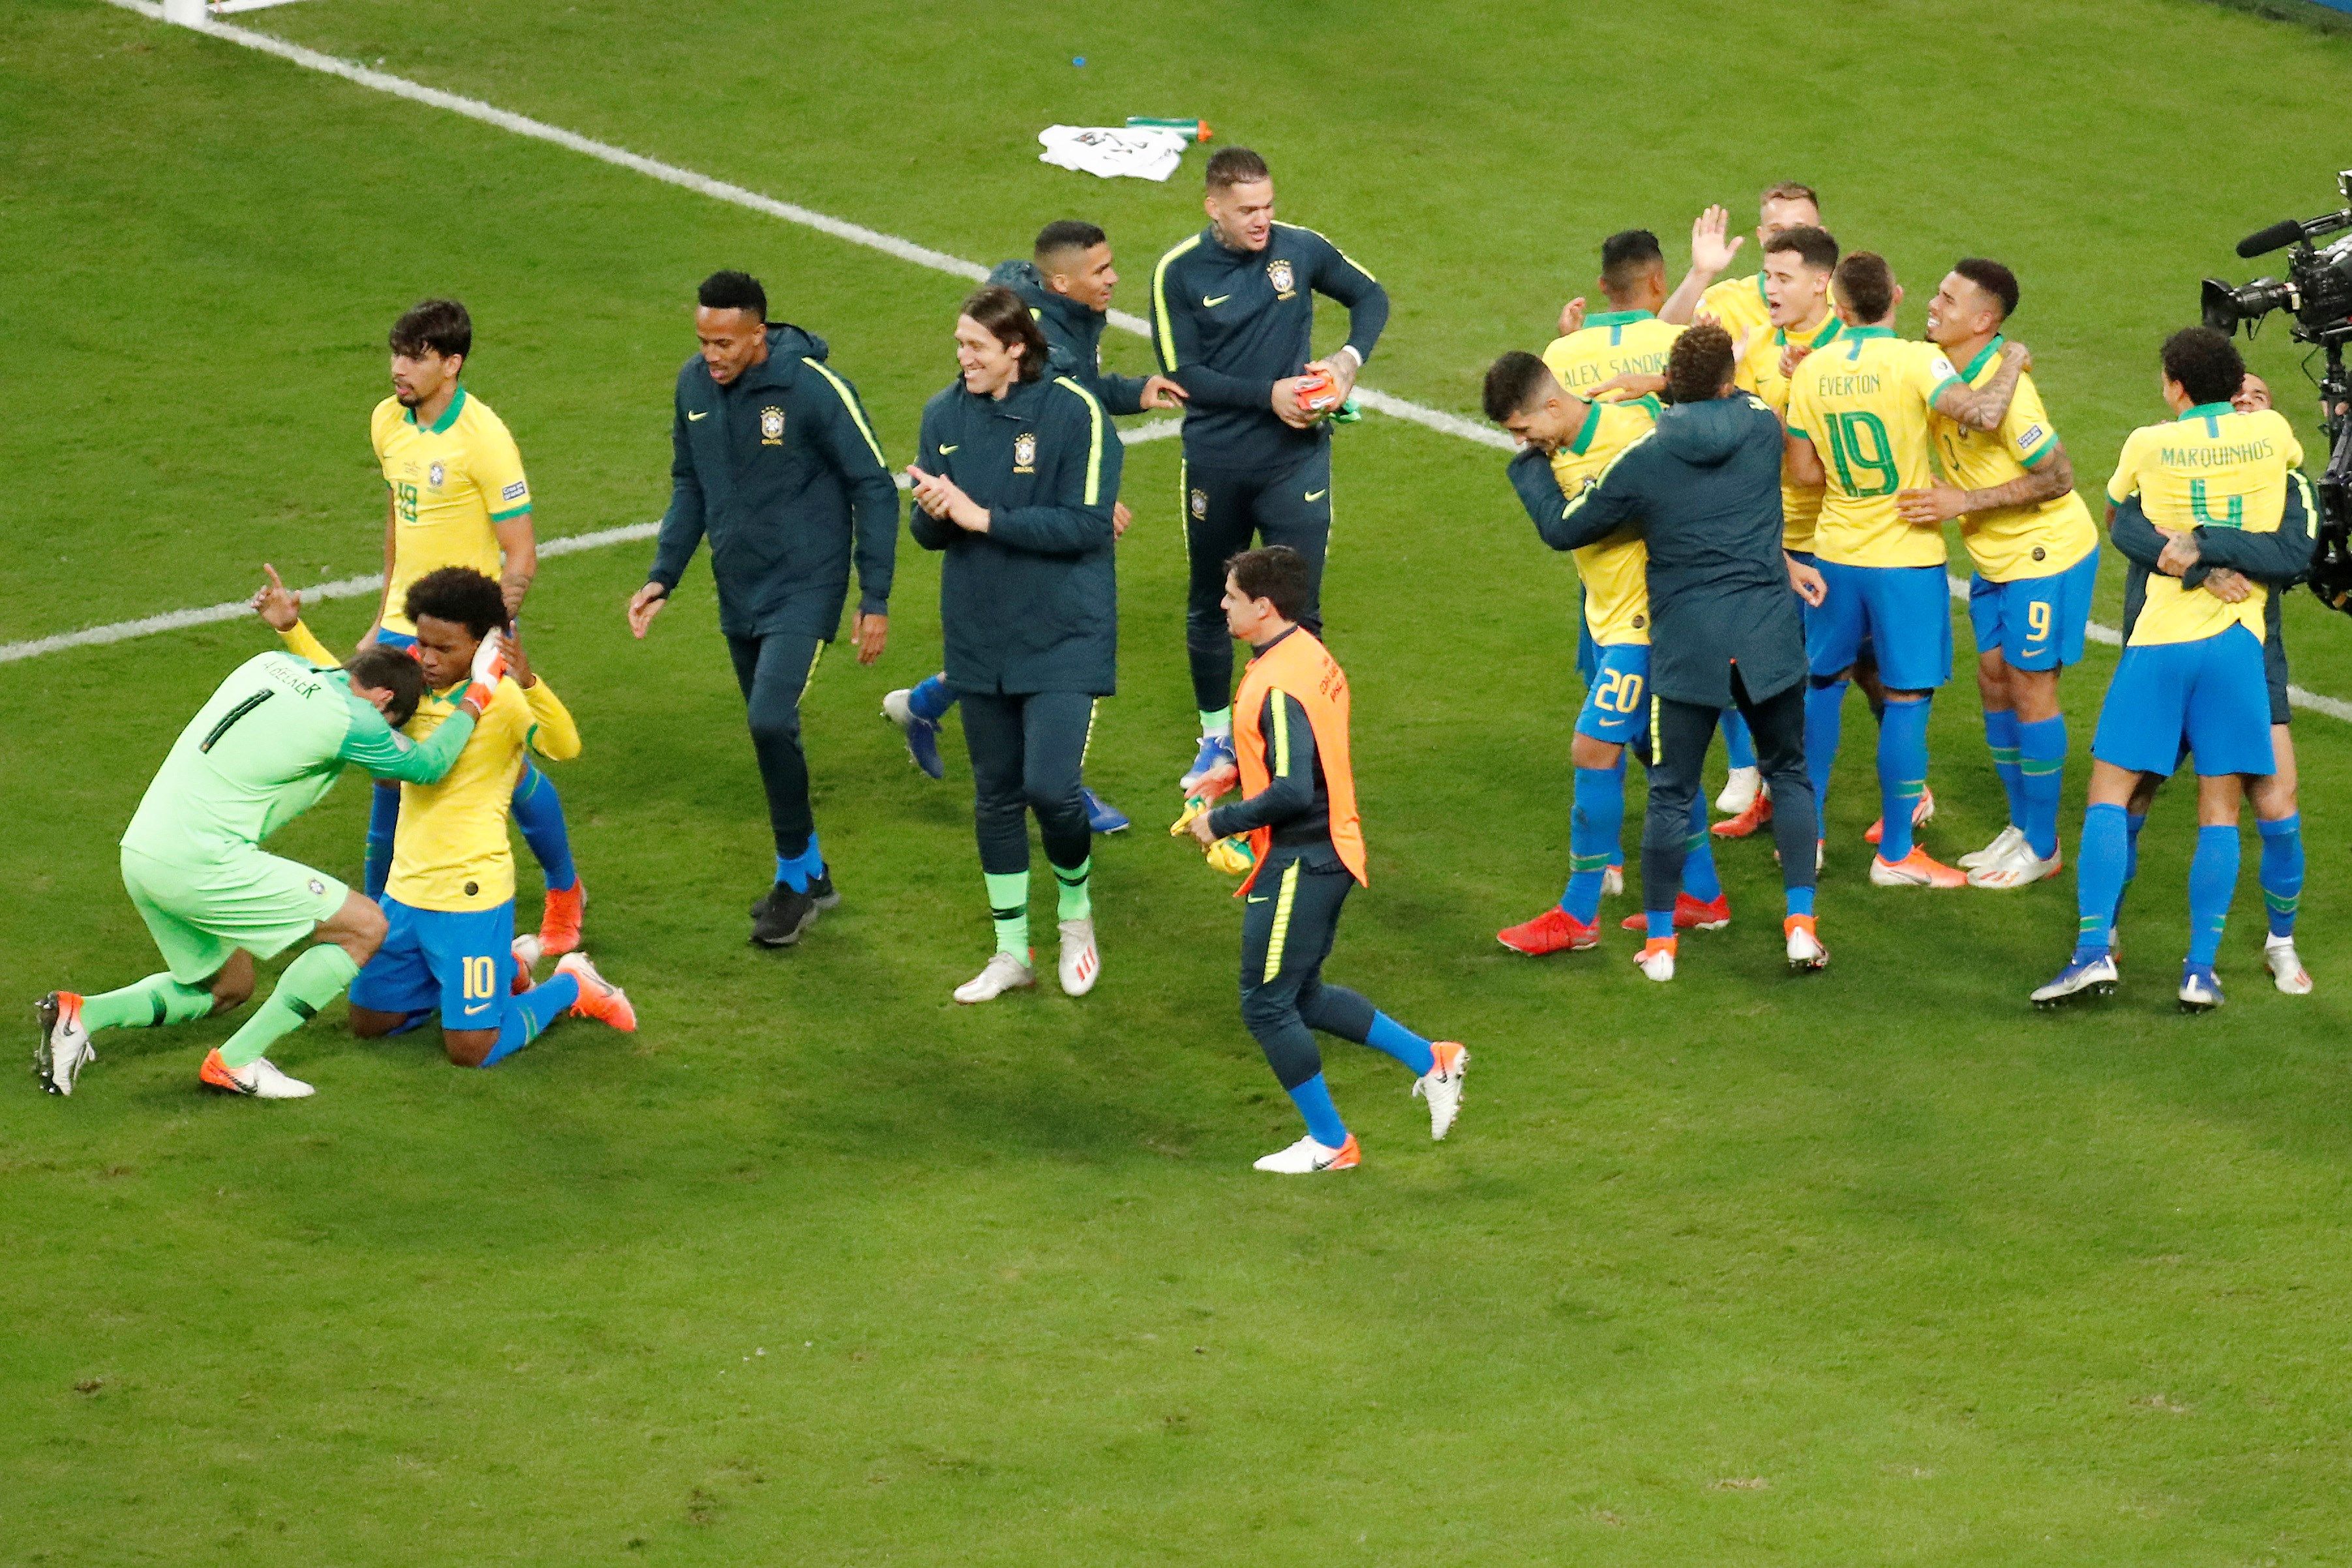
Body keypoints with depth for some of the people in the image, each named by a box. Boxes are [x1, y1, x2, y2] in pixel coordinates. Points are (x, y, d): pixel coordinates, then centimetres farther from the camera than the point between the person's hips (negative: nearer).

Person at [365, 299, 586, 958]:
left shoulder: (484, 438, -19)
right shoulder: (388, 422, 2)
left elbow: (521, 560, -18)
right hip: (404, 628, 6)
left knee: (508, 771, 3)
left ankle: (564, 892, 25)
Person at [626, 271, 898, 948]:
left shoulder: (815, 389, -18)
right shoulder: (695, 385, 0)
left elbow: (874, 490, -10)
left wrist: (875, 600, -10)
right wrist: (662, 577, 5)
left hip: (805, 587, -6)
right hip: (739, 592, 6)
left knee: (771, 721, -19)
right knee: (770, 732, 12)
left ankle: (795, 877, -2)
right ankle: (811, 874, 28)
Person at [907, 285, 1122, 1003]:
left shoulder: (1074, 412, -14)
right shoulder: (945, 414, 2)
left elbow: (1086, 526, -18)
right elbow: (929, 533, 7)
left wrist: (983, 517, -21)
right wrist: (933, 514, -18)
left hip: (1062, 638, -5)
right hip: (980, 639, 5)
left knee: (1050, 786, -13)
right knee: (996, 794, 11)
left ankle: (1076, 911, 16)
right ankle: (1012, 951, 23)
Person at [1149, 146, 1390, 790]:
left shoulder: (1300, 248, -5)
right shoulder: (1179, 272, -9)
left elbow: (1370, 296, 11)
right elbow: (1182, 374, -11)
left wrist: (1350, 358, -7)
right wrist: (1268, 394, -19)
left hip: (1295, 459, 0)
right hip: (1215, 464, 0)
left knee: (1298, 610, -2)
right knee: (1209, 606, 15)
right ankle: (1217, 737, 33)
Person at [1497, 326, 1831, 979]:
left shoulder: (1642, 460, -9)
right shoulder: (1761, 424, -2)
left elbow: (1560, 528, 4)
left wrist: (1528, 462, 18)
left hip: (1686, 647, -2)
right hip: (1770, 632, 2)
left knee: (1672, 794, 9)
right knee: (1788, 773, 17)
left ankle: (1660, 942, 13)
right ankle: (1801, 925, 10)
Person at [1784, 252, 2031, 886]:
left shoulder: (1811, 371, -1)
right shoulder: (1915, 360, -15)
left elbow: (1804, 471, 3)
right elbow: (1982, 412, -28)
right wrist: (2012, 362, -12)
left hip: (1836, 552, 5)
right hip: (1905, 558, -5)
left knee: (1825, 685, 19)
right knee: (1906, 698, 3)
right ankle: (1895, 853, 6)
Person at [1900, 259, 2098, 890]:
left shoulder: (2004, 387, -27)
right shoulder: (1941, 369, -4)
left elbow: (2057, 477, -24)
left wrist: (1964, 502, -24)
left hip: (2045, 552, -8)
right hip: (1995, 555, 8)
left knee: (2030, 688, -1)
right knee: (1994, 679, 13)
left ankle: (2042, 847, 10)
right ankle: (2022, 826, 26)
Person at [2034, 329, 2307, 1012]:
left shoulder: (2147, 445, 0)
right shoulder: (2270, 431, 4)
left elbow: (2117, 515, 17)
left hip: (2158, 643, -1)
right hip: (2237, 645, 1)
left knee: (2110, 794, 3)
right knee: (2220, 809, 4)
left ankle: (2095, 950, -9)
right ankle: (2201, 968, 0)